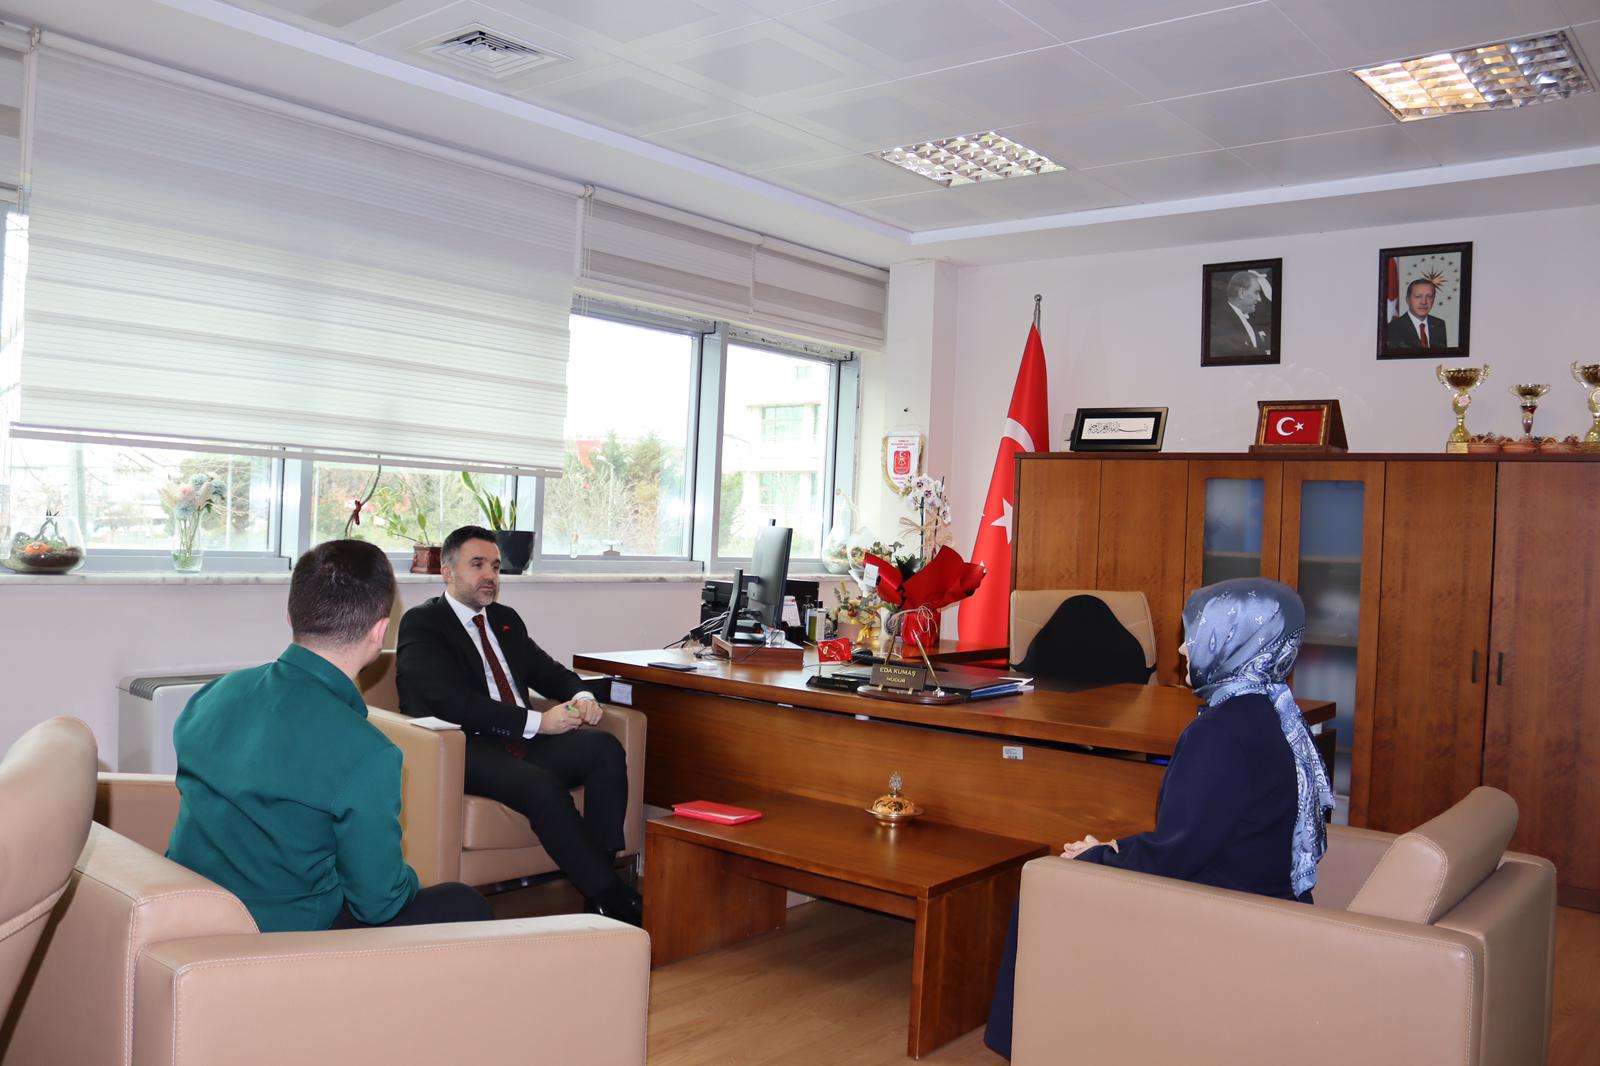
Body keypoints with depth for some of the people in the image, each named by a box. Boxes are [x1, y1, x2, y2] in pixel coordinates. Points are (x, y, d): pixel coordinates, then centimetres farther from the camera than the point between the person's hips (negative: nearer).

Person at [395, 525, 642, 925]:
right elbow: (454, 702, -15)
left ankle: (602, 874, -23)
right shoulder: (421, 623, -2)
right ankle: (613, 899, -27)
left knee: (605, 748, -18)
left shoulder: (505, 619, 22)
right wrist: (537, 722, -20)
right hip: (465, 751, -7)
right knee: (541, 784, -33)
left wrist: (581, 696, -2)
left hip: (521, 743, 7)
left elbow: (547, 670, 23)